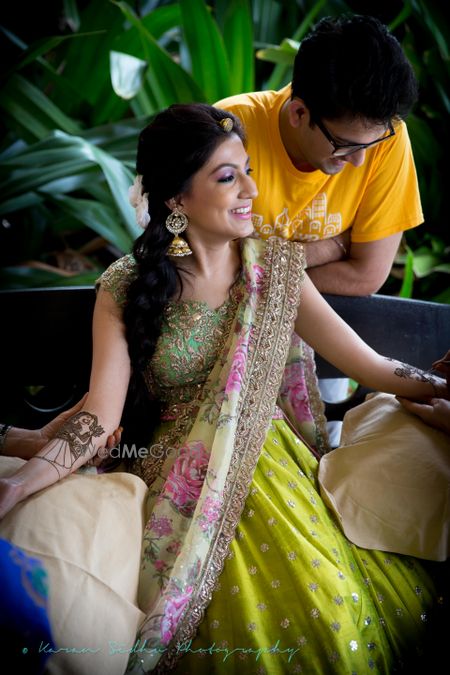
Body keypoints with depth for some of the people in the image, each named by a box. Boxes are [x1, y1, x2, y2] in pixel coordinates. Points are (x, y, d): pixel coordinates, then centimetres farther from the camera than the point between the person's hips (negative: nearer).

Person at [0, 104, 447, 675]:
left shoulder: (274, 265, 0)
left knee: (342, 612, -16)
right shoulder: (126, 288, -6)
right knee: (247, 629, -20)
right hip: (182, 486, -2)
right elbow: (100, 417, -11)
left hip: (270, 465, 2)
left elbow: (370, 365, -1)